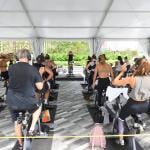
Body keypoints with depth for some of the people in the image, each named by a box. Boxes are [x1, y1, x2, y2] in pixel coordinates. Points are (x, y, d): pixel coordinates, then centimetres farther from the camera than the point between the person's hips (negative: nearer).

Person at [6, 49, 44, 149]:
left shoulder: (11, 68, 0)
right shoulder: (33, 69, -7)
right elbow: (40, 87, -2)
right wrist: (40, 74, 11)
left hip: (12, 101, 3)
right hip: (27, 101, -3)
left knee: (17, 122, 24)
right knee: (38, 107, 30)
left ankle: (20, 145, 37)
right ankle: (32, 129, 22)